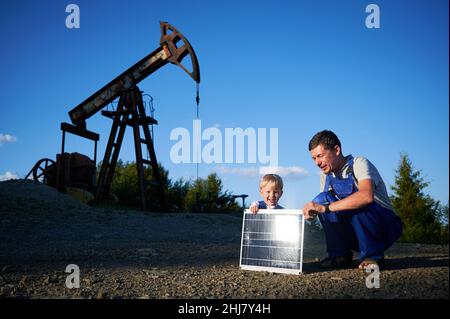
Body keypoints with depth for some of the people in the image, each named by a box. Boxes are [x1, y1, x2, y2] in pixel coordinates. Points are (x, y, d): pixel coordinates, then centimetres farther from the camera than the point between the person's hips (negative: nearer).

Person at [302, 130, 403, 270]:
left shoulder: (359, 163, -18)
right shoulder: (326, 175, 3)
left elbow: (366, 196, -38)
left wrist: (325, 207, -41)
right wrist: (312, 211, -21)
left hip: (387, 227, -6)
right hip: (354, 233, 6)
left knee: (358, 205, -36)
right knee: (322, 199, -15)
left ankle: (373, 255, -15)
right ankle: (340, 254, -7)